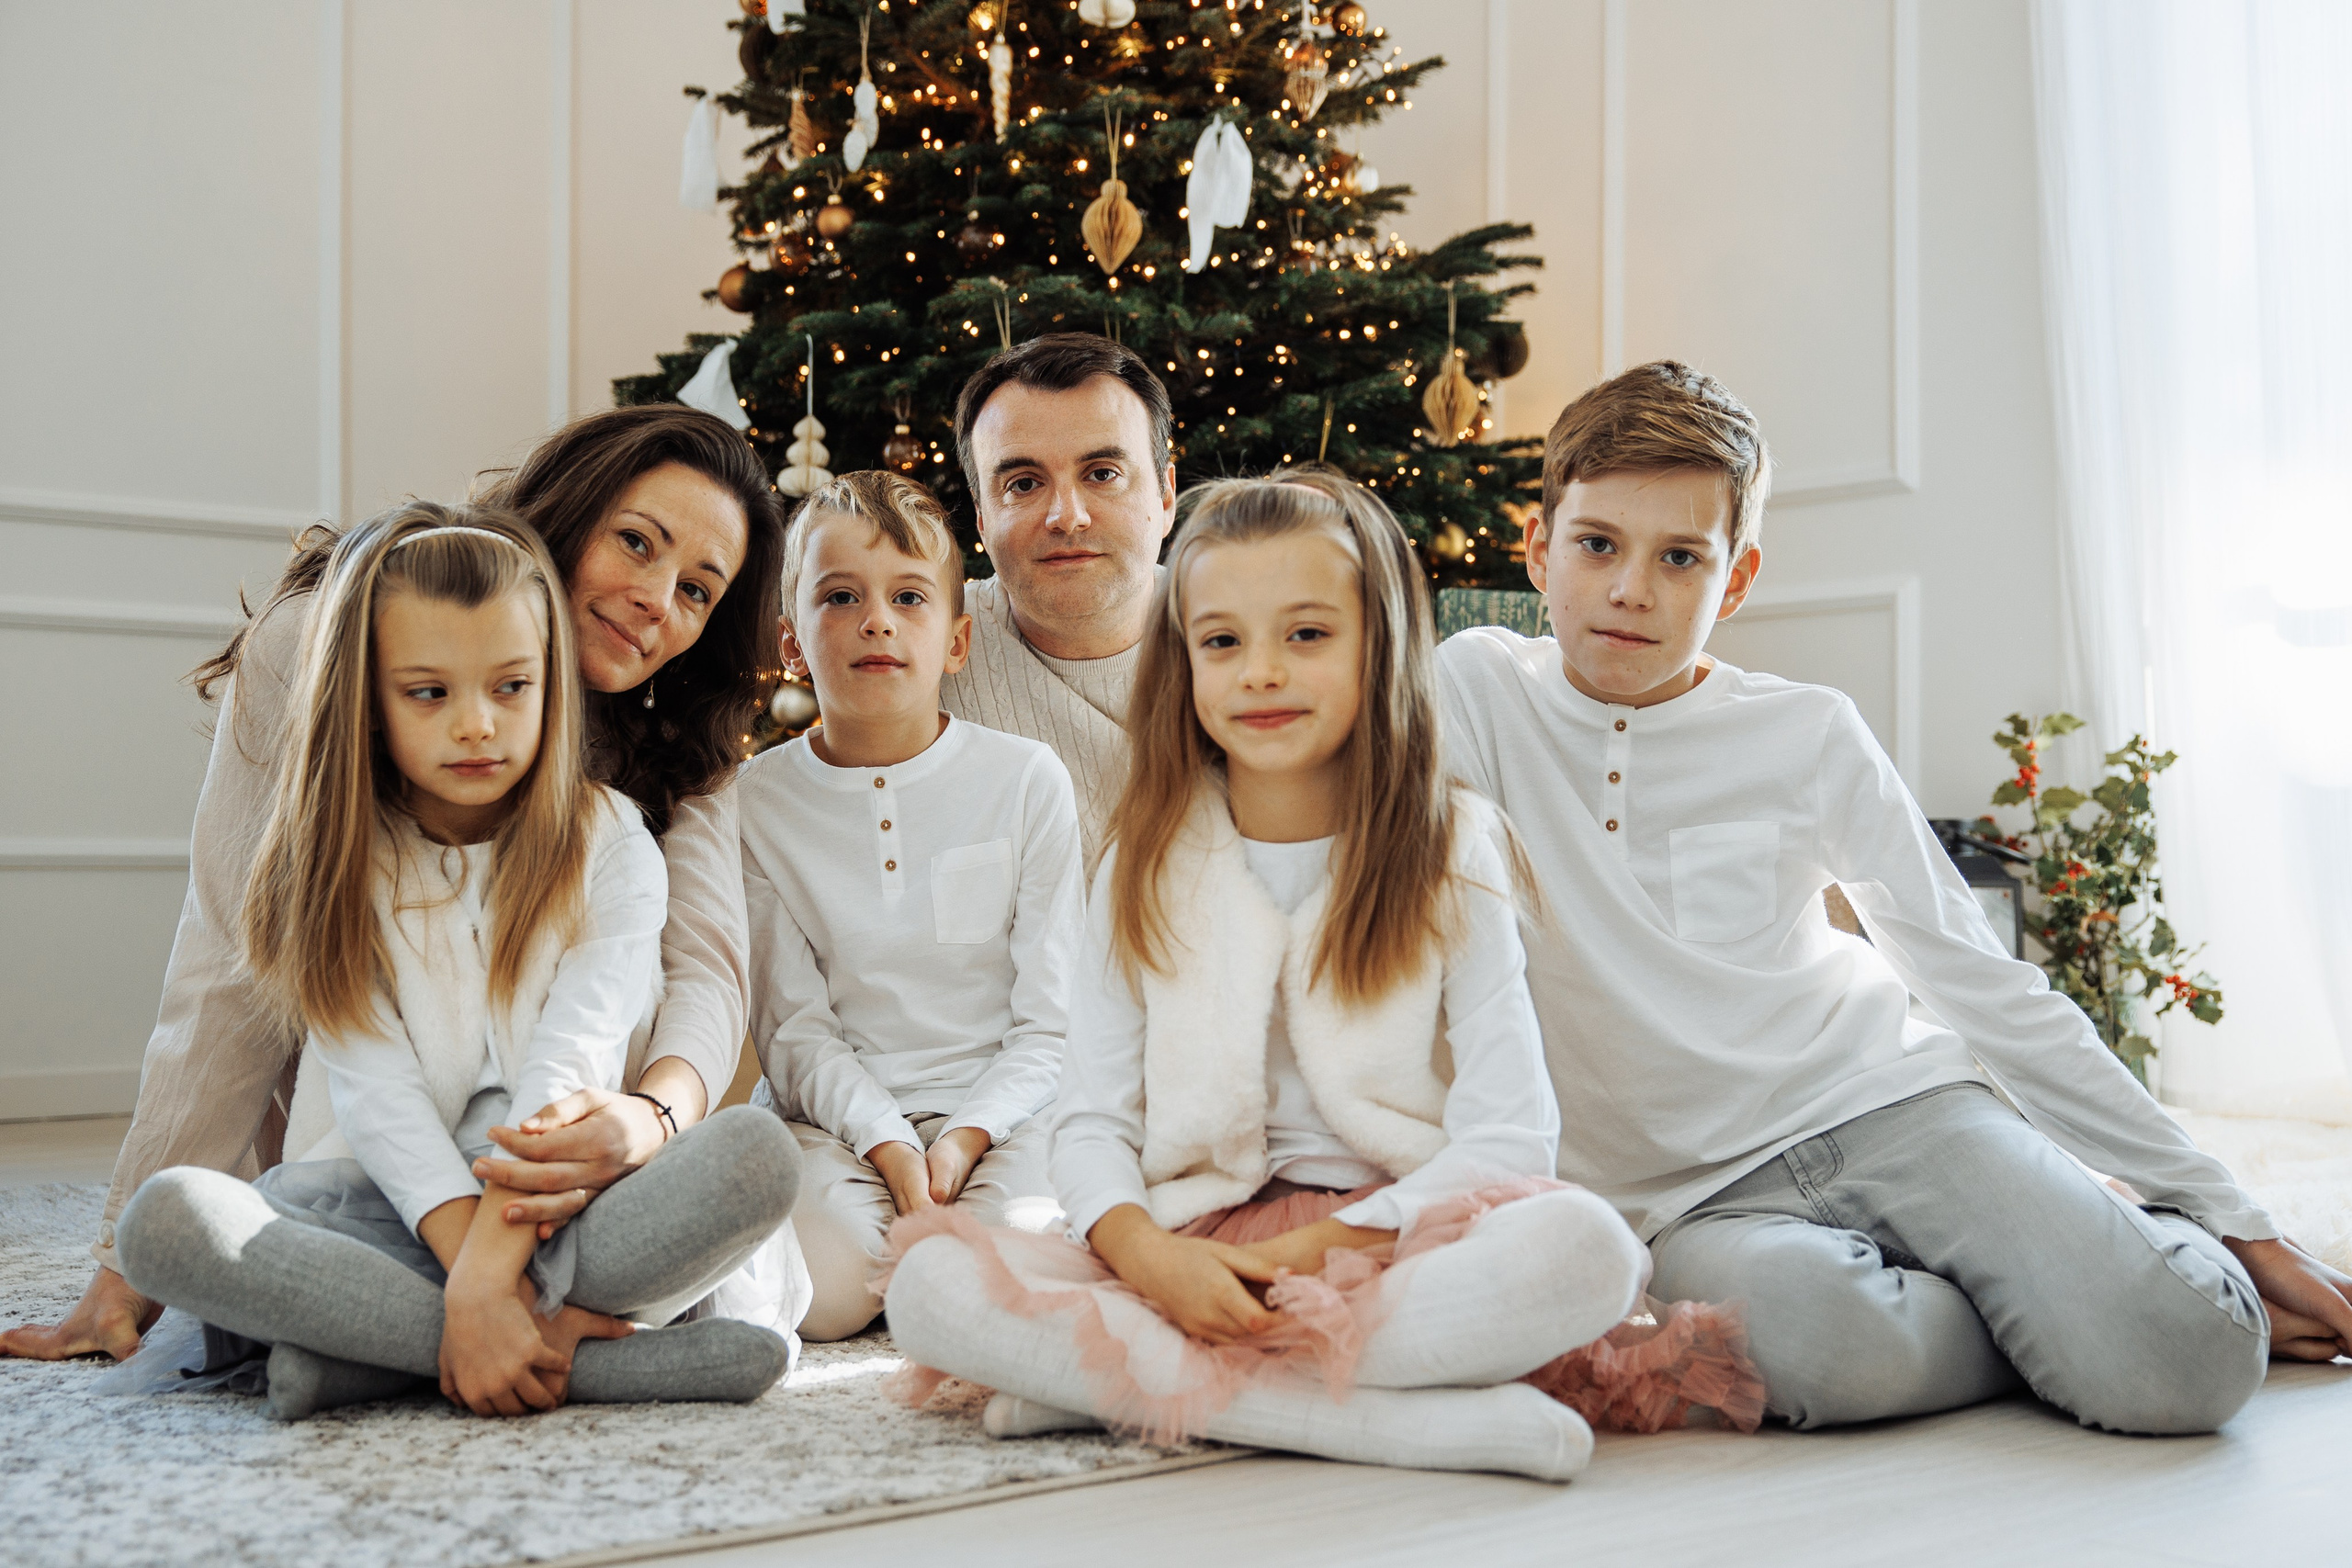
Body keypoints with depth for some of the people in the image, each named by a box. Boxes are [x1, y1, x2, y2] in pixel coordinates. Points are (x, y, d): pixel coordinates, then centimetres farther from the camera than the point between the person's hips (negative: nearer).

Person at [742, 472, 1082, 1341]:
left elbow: (1054, 1018, -1)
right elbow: (792, 1024, -3)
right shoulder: (755, 801, 1)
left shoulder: (1027, 779, -1)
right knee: (814, 1292, -28)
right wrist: (888, 1145, -18)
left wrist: (967, 1136, -16)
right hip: (836, 1120, 1)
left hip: (998, 1108, 0)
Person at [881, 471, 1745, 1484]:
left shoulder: (1451, 860, 4)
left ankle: (1135, 1380, -26)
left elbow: (1509, 1131, -5)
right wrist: (1146, 1255, -17)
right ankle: (1382, 1419, -30)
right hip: (1188, 1255, 2)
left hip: (1387, 1241, -1)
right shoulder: (1145, 871, 10)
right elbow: (1092, 1122, 5)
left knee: (1585, 1247, -33)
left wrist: (1324, 1250, -17)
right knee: (929, 1282, -25)